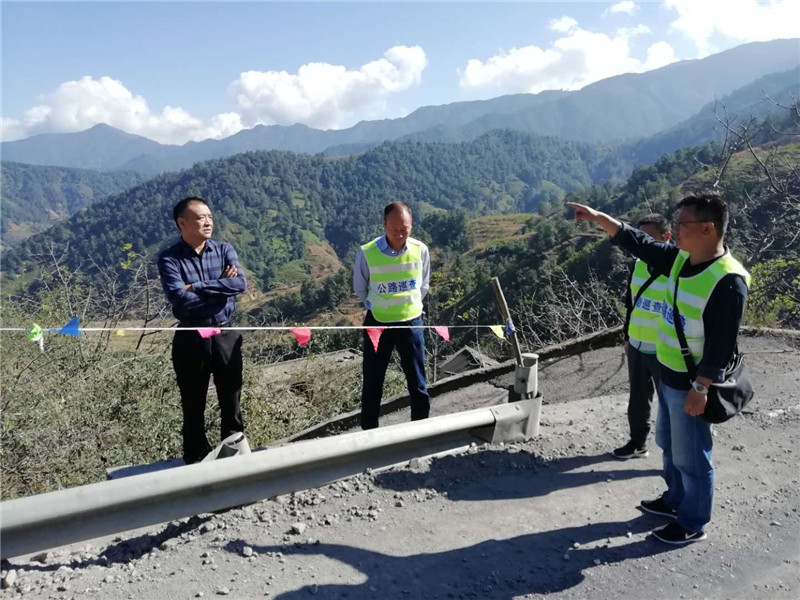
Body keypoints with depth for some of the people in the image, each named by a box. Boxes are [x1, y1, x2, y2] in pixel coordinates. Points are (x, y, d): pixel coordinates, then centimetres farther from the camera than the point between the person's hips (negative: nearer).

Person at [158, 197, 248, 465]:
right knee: (193, 405, 10)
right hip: (191, 339, -2)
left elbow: (241, 284, -14)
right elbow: (179, 299, -21)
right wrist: (221, 286, -14)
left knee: (231, 401, 12)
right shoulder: (170, 259, -7)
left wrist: (197, 287, -17)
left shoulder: (224, 249, 3)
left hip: (226, 336, 3)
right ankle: (196, 460, 27)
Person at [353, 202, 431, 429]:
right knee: (372, 383, 10)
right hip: (377, 323, -1)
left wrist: (408, 307, 8)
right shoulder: (367, 253, -17)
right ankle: (369, 432, 26)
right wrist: (379, 308, 7)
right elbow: (359, 289, 1)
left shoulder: (420, 250, -10)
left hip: (411, 323, 1)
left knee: (418, 384, 8)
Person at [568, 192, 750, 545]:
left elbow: (722, 345, -24)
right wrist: (597, 217, 6)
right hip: (668, 375, 9)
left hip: (690, 384, -9)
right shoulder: (680, 258, 0)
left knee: (690, 456, 7)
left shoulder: (727, 281, -25)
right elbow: (638, 243, 10)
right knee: (670, 445, 24)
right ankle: (675, 500, 44)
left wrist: (700, 388, -22)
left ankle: (693, 524, 26)